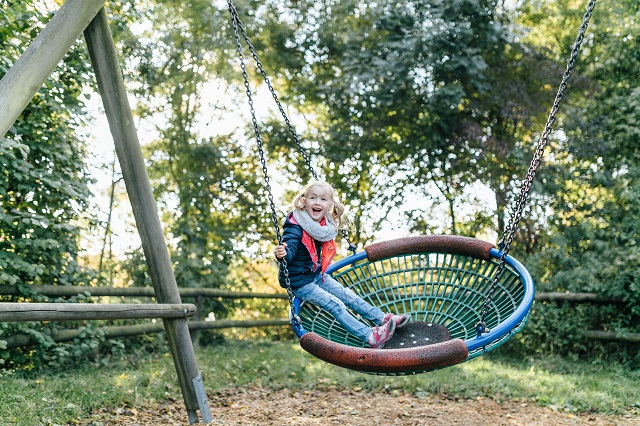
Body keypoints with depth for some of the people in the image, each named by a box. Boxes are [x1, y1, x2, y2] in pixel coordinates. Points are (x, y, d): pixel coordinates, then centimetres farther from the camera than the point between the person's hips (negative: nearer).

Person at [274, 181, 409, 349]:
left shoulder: (325, 226, 1)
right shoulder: (295, 227, -25)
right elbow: (289, 248, -40)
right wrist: (283, 253, -61)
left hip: (318, 275, 8)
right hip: (301, 282, -8)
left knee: (348, 295, 8)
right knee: (335, 305, -15)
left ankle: (383, 319, 16)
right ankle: (370, 336, -19)